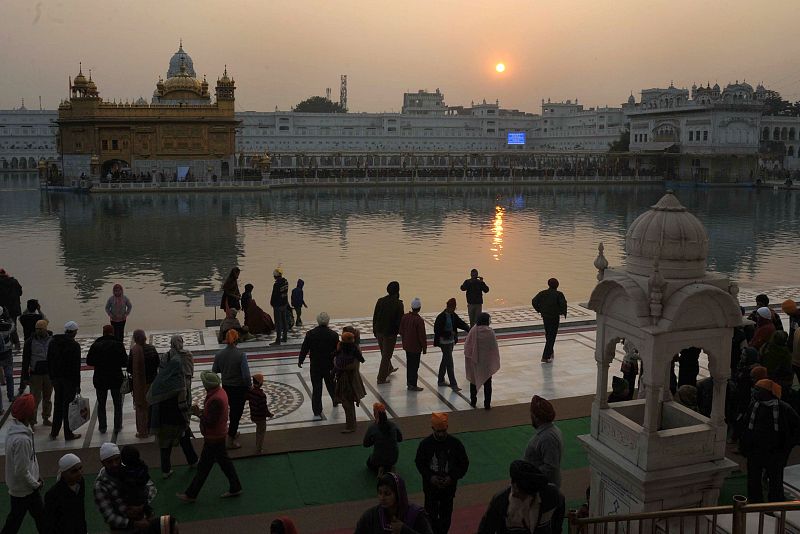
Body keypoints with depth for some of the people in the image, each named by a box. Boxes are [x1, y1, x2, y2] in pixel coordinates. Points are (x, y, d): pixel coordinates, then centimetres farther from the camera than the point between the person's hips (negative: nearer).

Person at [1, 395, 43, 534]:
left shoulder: (15, 427, -3)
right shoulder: (22, 439, -32)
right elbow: (21, 471, -27)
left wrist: (36, 477, 12)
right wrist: (36, 484, -12)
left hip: (16, 486, 9)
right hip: (24, 489, -9)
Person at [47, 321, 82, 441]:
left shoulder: (53, 342, 4)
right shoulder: (74, 345, -16)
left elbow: (49, 361, 10)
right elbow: (76, 366, -15)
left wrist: (51, 377, 17)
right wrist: (77, 384, -10)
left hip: (56, 378, 6)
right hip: (69, 379, -6)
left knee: (58, 404, 17)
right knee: (68, 405, 2)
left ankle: (54, 432, 22)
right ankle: (68, 434, 8)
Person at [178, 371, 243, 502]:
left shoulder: (215, 400, -30)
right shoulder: (220, 392, 2)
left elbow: (210, 422, -27)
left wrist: (199, 414, -15)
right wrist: (201, 411, -1)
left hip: (213, 438, -10)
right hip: (219, 435, 10)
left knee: (203, 466, 4)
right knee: (224, 461, 19)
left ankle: (191, 495, 17)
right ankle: (235, 488, 29)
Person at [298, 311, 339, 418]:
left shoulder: (310, 334, -12)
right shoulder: (334, 335, -12)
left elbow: (304, 349, -4)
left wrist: (300, 360, 11)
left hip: (315, 366, -1)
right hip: (329, 366, 1)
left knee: (316, 388, 6)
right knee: (331, 383, 25)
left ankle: (317, 412, 9)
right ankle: (335, 399, 48)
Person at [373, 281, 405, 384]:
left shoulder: (380, 301, -4)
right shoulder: (398, 304, -17)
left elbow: (375, 317, 2)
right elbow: (400, 319, -14)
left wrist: (375, 330, 12)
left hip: (379, 331, 5)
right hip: (391, 332, -5)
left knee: (384, 352, 25)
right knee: (386, 355, 6)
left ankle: (389, 369, 47)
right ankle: (381, 378, 11)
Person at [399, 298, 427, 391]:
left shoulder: (405, 317, -2)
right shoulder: (419, 320, -23)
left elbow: (401, 331, 7)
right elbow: (422, 336, -18)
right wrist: (424, 347, -7)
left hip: (407, 345, 7)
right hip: (416, 347, -7)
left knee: (409, 364, 18)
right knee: (415, 366, 4)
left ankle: (409, 382, 29)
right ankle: (413, 385, 10)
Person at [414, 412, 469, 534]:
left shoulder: (455, 443, -12)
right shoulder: (425, 443, -13)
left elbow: (464, 464, -4)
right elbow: (419, 462, -3)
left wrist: (452, 477, -16)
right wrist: (430, 477, -16)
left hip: (449, 486, 1)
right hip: (431, 485, -1)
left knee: (446, 514, 14)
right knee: (431, 513, 6)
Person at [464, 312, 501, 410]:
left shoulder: (473, 330, -12)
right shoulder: (490, 332, -15)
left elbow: (467, 346, -7)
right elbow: (494, 348, -9)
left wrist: (468, 357, 6)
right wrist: (495, 361, 3)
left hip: (474, 361, 1)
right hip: (487, 362, -1)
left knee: (474, 381, 19)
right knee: (487, 383, 11)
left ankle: (473, 401, 27)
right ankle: (487, 404, 12)